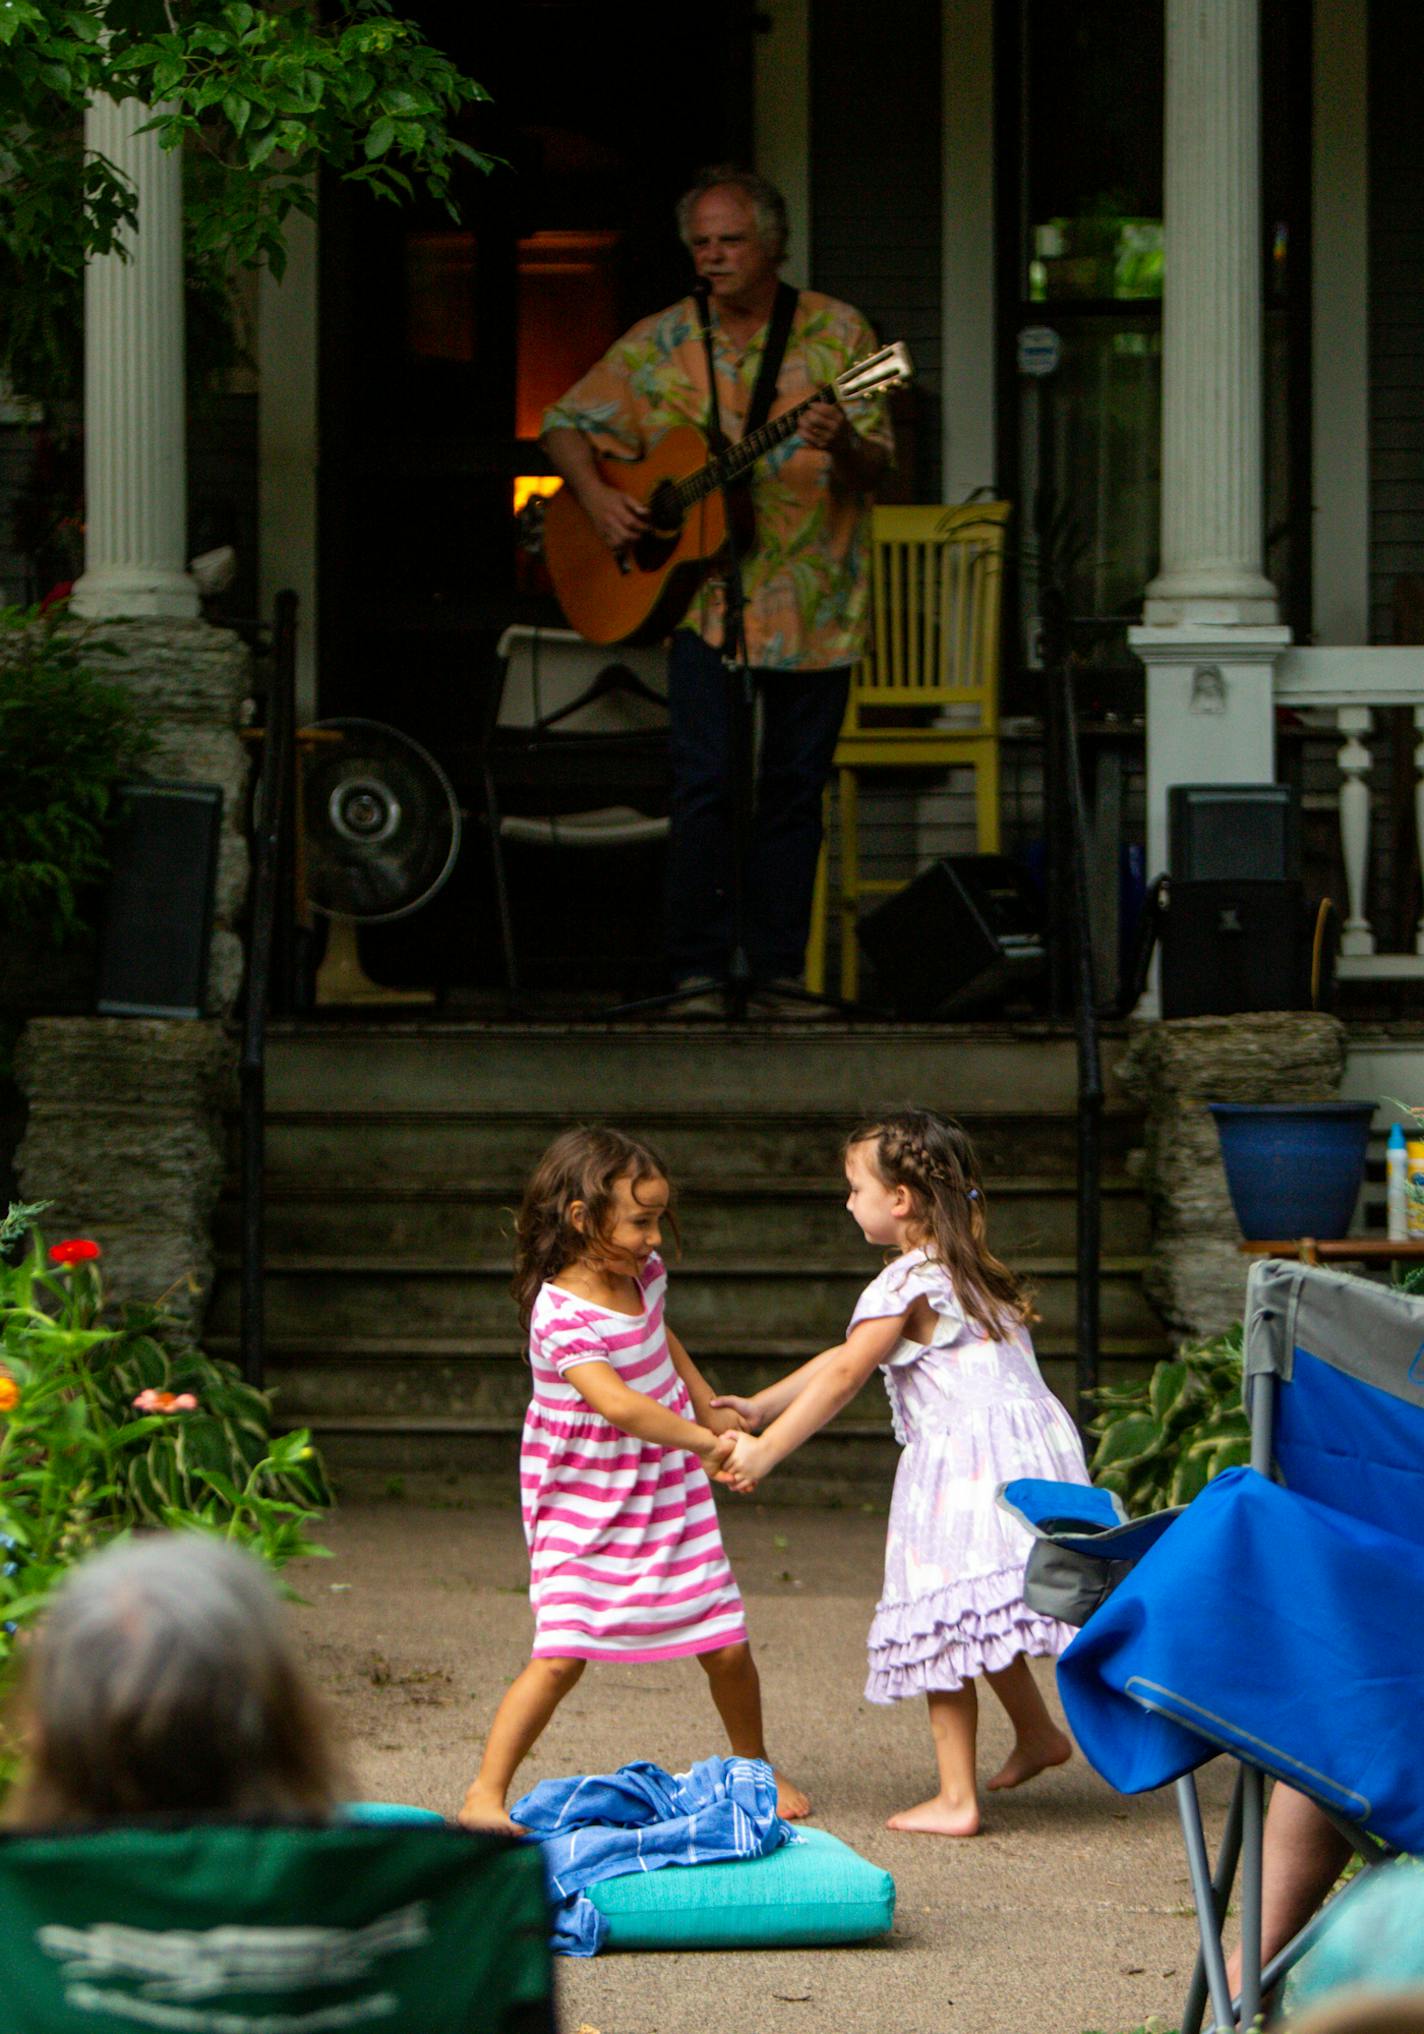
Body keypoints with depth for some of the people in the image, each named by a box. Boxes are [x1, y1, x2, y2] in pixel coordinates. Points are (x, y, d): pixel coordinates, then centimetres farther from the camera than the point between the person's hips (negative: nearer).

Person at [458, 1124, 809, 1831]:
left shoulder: (642, 1272, 0)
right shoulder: (562, 1314, -25)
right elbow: (617, 1404, -38)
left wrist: (713, 1411, 28)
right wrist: (709, 1442, -39)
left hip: (666, 1493, 7)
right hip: (584, 1505, -6)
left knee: (726, 1648, 6)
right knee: (562, 1654, -17)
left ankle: (755, 1767, 29)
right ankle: (485, 1793, -9)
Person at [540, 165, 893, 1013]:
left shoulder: (836, 333, 1)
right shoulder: (659, 345, 5)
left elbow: (875, 465, -4)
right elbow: (567, 424, 13)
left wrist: (841, 445, -27)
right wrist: (598, 498, -5)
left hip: (815, 599, 0)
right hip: (703, 592, 0)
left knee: (796, 785, 4)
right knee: (706, 781, -10)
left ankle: (780, 971, 12)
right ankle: (699, 970, -2)